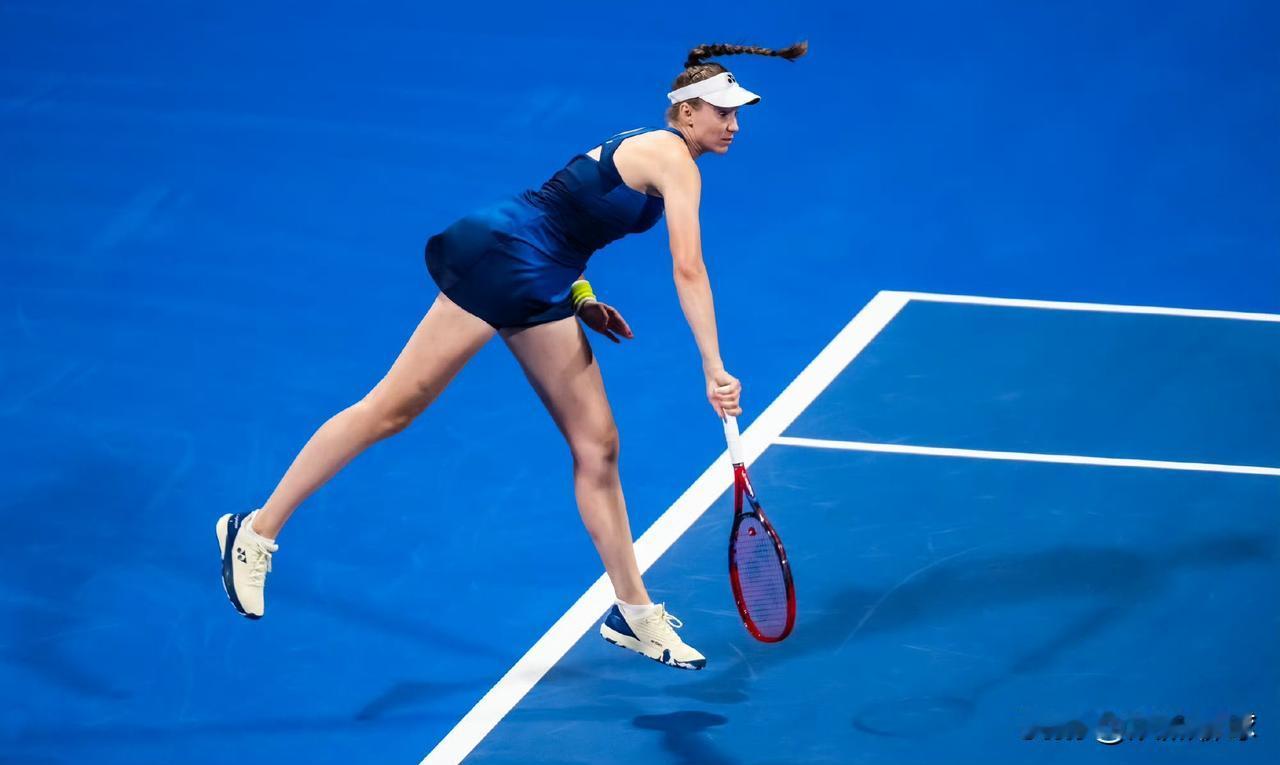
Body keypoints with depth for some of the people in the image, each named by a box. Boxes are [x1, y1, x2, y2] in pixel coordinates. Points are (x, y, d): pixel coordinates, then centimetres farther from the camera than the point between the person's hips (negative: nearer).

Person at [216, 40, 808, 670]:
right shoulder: (675, 160, -11)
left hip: (539, 288, 10)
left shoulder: (644, 147, 18)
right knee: (391, 409, -7)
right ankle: (256, 531, 0)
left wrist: (582, 300, 17)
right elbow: (689, 271, -18)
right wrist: (714, 371, -20)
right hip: (500, 258, -10)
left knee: (597, 446, 7)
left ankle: (633, 615, 12)